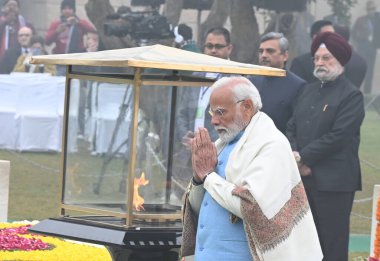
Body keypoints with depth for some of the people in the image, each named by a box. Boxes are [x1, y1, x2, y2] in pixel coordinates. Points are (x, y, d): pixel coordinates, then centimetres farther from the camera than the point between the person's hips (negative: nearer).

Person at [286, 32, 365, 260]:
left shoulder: (351, 95, -7)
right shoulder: (310, 91, 17)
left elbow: (338, 136, -16)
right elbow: (292, 127, 13)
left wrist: (303, 157, -13)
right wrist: (294, 154, -7)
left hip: (334, 181, -7)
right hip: (304, 178, 7)